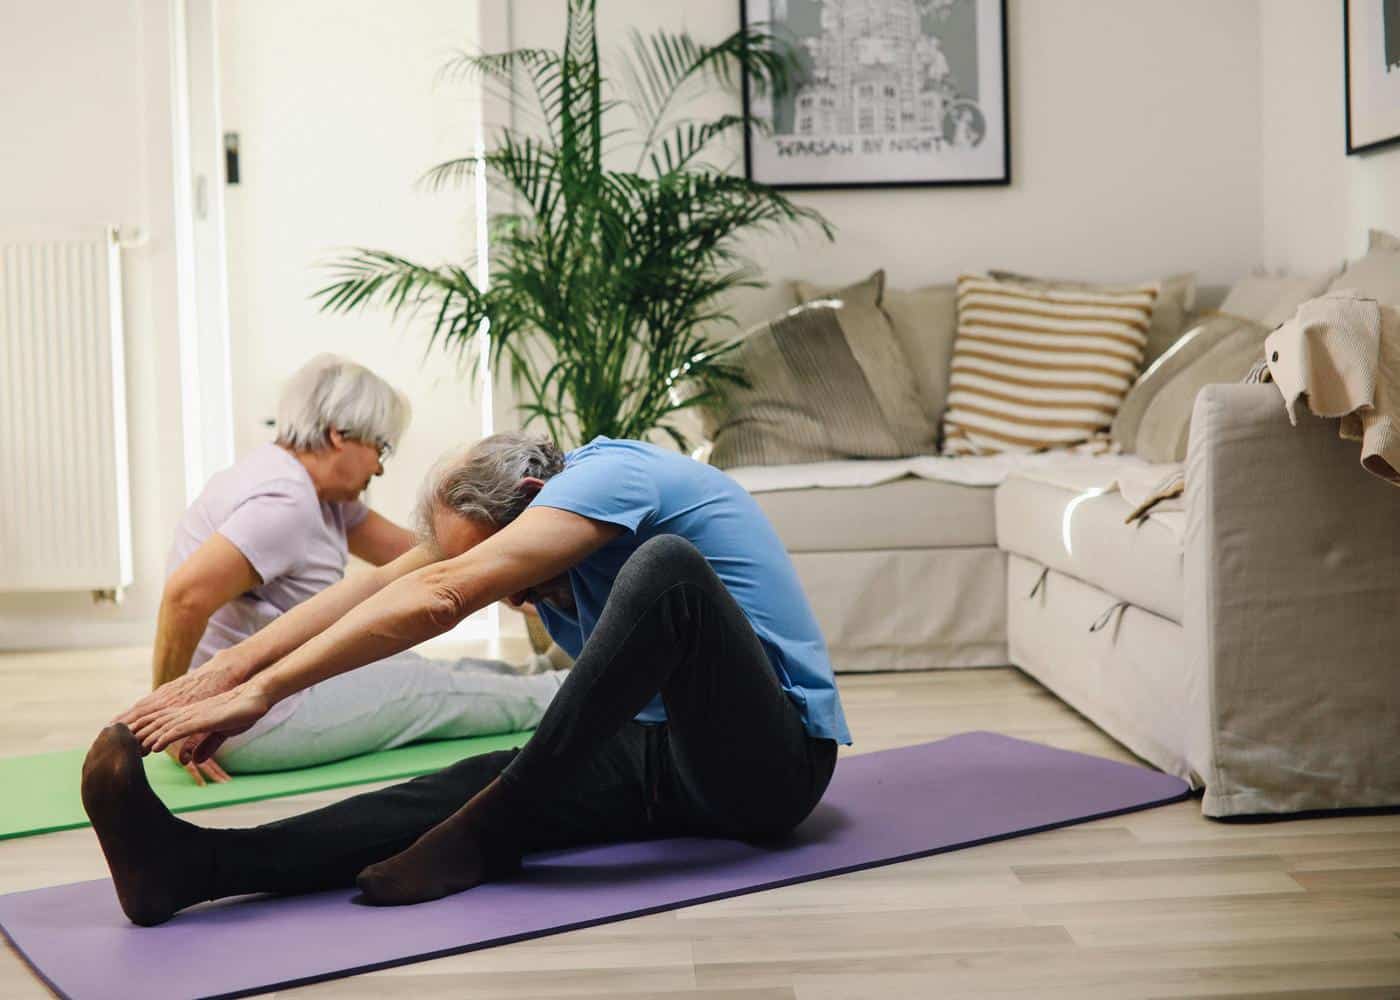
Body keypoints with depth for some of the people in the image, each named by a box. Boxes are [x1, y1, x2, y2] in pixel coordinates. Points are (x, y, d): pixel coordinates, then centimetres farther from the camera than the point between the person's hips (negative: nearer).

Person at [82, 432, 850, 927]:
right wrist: (229, 671, -11)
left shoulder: (609, 477, -18)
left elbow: (439, 600, -27)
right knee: (474, 783, -18)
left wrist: (263, 691, -27)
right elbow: (375, 588, 0)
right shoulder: (509, 512, 8)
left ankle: (490, 831, -27)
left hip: (772, 760, -8)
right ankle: (196, 864, -35)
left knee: (666, 567, -34)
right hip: (665, 758, 8)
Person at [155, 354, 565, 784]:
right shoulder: (283, 502, -24)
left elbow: (406, 551, 14)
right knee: (433, 690, 4)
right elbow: (186, 596, -33)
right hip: (250, 726, -10)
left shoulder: (318, 494, 9)